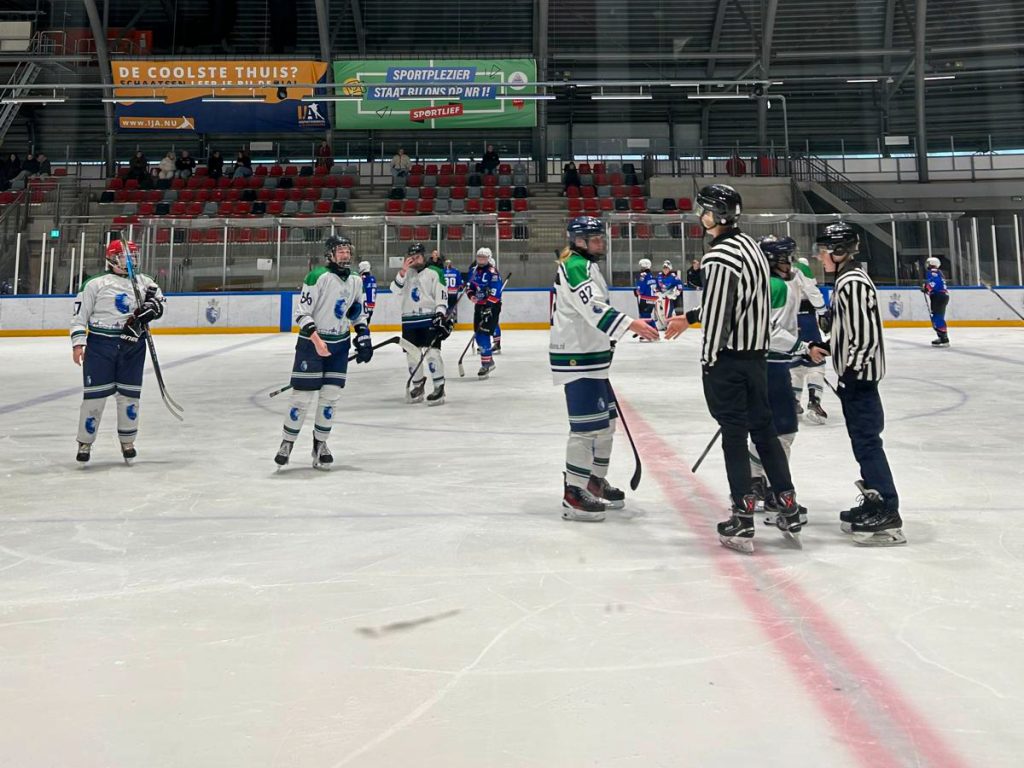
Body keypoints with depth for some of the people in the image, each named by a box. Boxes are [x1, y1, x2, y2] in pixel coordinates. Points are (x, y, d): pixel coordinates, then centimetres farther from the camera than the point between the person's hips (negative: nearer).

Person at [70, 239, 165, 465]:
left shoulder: (144, 282, 11)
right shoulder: (95, 283, -1)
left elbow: (158, 300, 20)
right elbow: (79, 314, -1)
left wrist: (151, 308, -4)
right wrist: (78, 343, -9)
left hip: (133, 346, 4)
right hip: (100, 345, -3)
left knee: (129, 394, 7)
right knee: (95, 394, -2)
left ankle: (127, 441, 20)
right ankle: (85, 442, 11)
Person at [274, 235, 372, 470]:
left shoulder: (356, 280, 6)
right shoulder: (318, 277, -15)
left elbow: (360, 312, 19)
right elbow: (302, 312, -16)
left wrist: (363, 336, 8)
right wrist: (316, 340, -25)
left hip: (340, 345, 6)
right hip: (311, 343, -6)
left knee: (331, 396, 4)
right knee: (302, 396, -3)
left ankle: (320, 444, 18)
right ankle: (287, 443, 13)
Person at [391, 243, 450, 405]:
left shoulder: (433, 274, 2)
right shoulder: (405, 273, 13)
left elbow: (441, 295, -3)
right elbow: (395, 289, -3)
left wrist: (441, 314, -14)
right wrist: (403, 271, -15)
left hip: (430, 319, -4)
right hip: (409, 320, 4)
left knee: (432, 352, -12)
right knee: (412, 354, 7)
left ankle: (439, 387, -8)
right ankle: (417, 386, 22)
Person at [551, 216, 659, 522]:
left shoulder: (586, 266, 20)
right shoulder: (575, 267, -15)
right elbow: (594, 308, -29)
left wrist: (604, 347, 28)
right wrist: (632, 325, -38)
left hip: (590, 355, 11)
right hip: (577, 359, -11)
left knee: (605, 422, 15)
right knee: (588, 425, -11)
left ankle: (595, 482, 28)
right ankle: (573, 495, -5)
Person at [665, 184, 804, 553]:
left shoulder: (721, 256, -19)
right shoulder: (749, 245, 12)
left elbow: (718, 313, -20)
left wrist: (708, 362, -12)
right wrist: (689, 318, 27)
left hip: (729, 357, -9)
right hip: (756, 353, 9)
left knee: (734, 434, -2)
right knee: (763, 429, 15)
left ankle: (743, 521, 4)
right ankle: (789, 511, 21)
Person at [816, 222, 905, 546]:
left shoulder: (853, 283, -18)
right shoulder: (847, 280, 14)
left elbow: (866, 335, -23)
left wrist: (850, 374, -21)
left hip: (858, 375, -11)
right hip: (855, 373, 11)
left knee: (866, 440, -9)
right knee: (862, 440, 16)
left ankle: (887, 514, -6)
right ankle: (874, 501, 25)